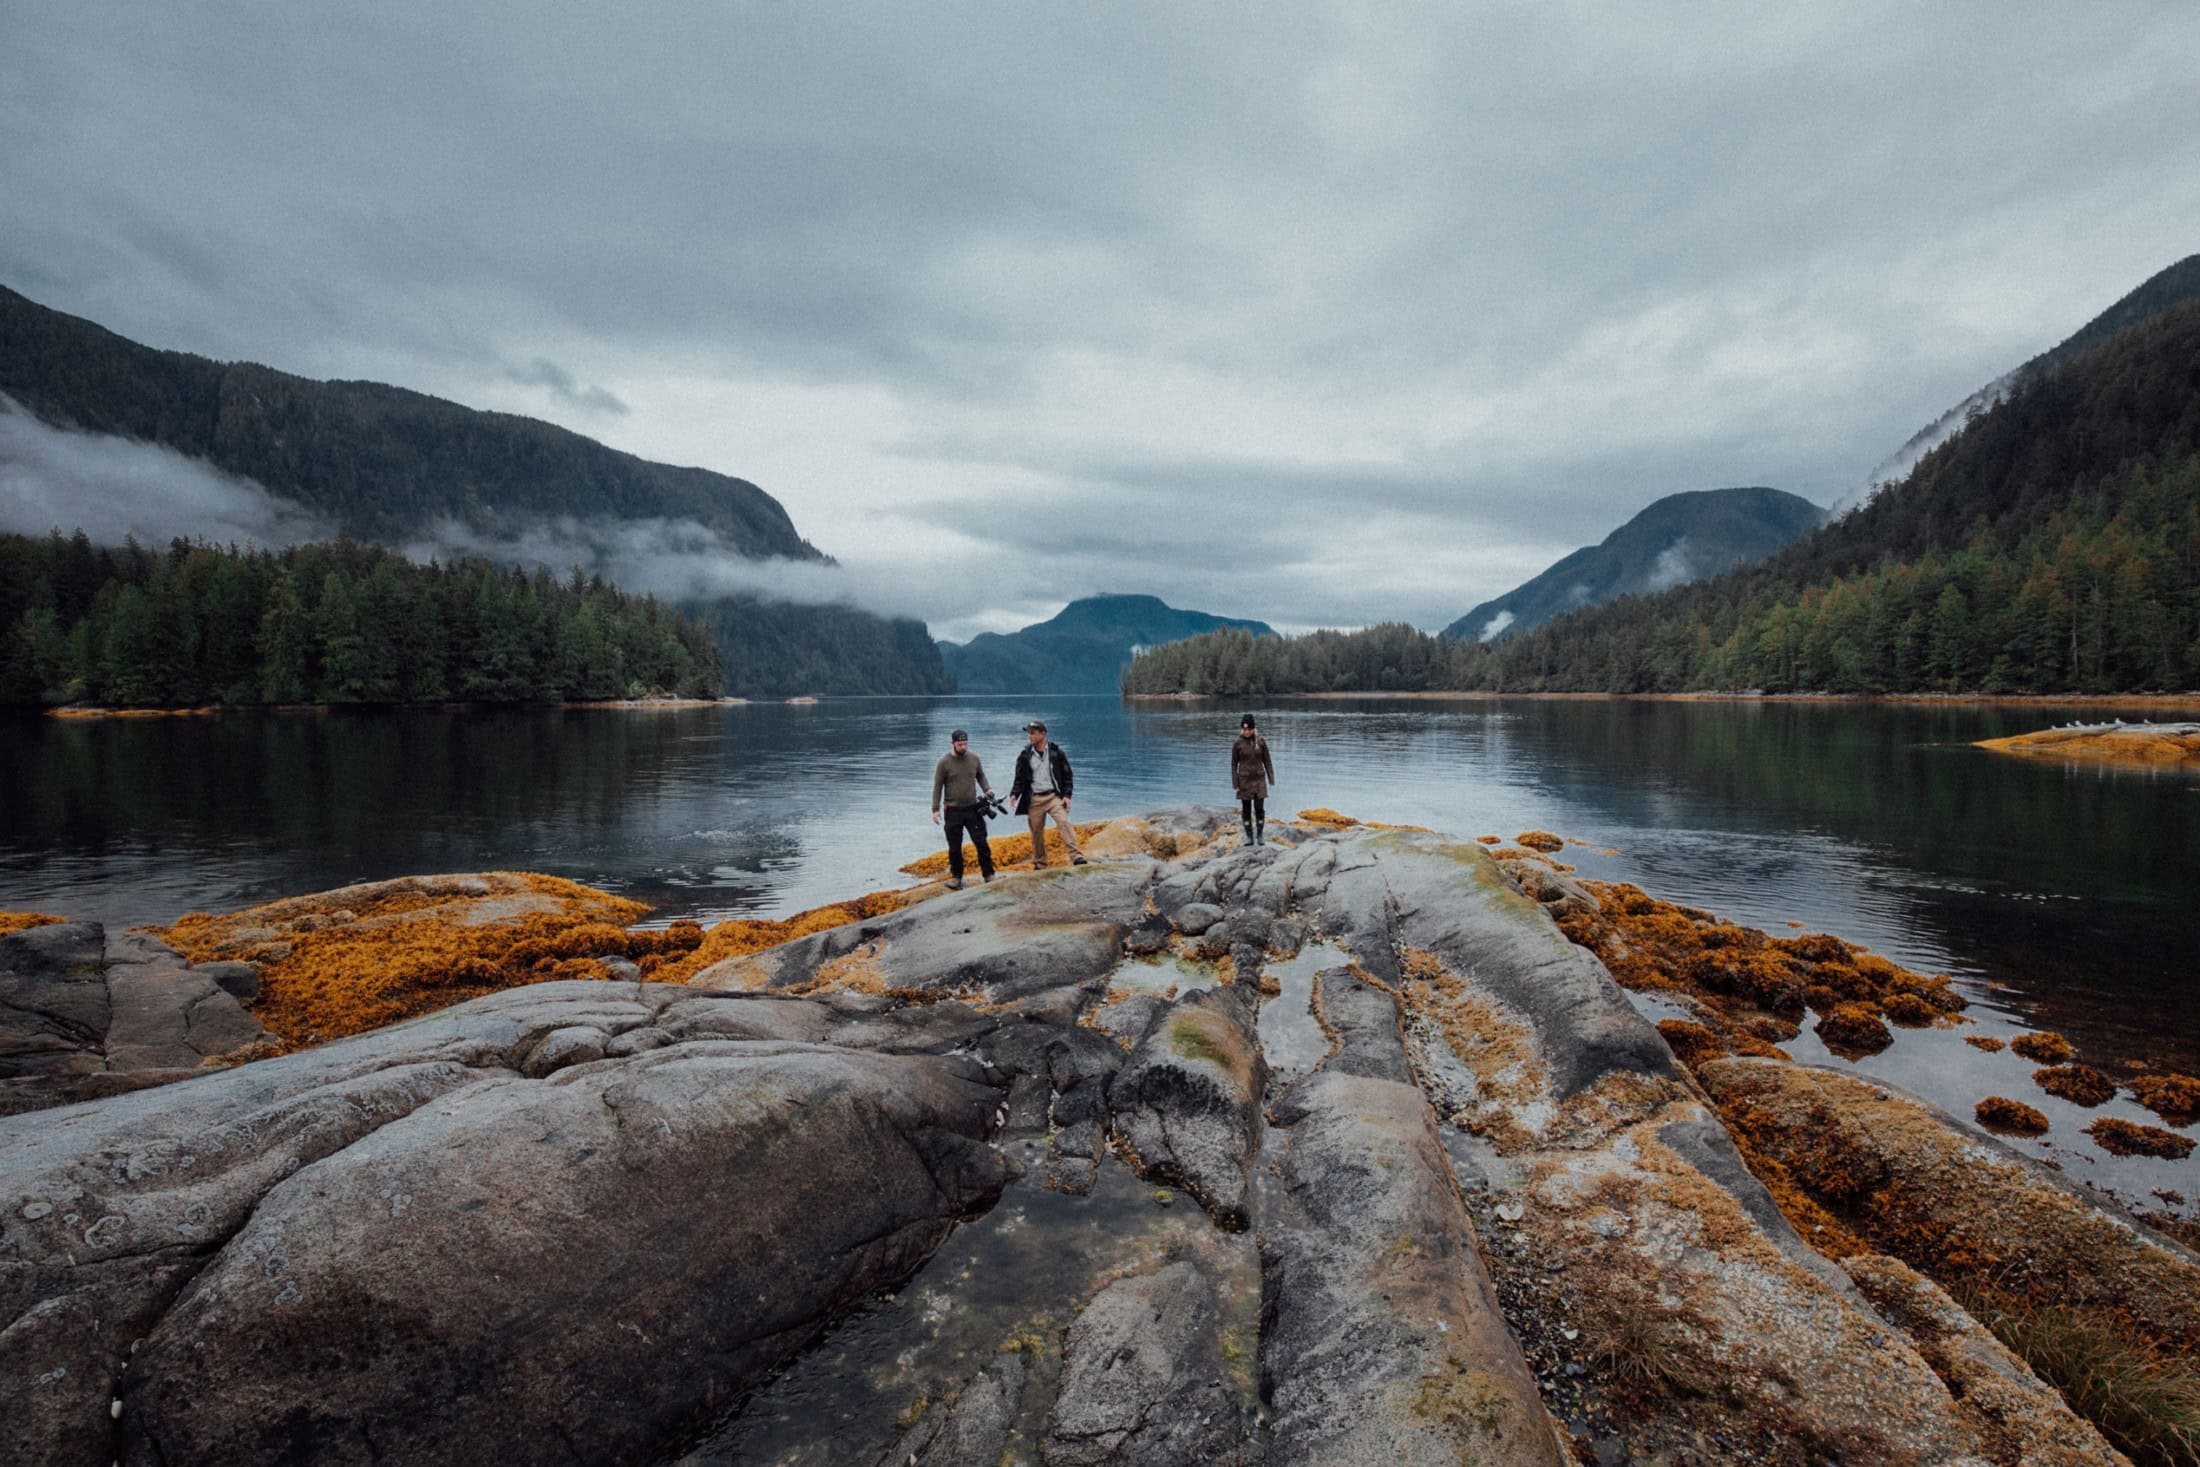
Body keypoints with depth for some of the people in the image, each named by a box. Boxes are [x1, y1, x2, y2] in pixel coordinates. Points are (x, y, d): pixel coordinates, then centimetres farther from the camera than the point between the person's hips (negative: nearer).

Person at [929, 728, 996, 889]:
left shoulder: (974, 759, 2)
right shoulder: (944, 762, -7)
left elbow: (981, 776, 17)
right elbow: (937, 786, -4)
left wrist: (987, 789, -3)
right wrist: (935, 809, -7)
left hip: (973, 809, 2)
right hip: (953, 811, -2)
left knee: (981, 842, 1)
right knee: (954, 847, 6)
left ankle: (988, 874, 10)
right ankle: (956, 877, 20)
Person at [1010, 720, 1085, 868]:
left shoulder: (1056, 752, 3)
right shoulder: (1025, 756, 7)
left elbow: (1066, 775, 5)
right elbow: (1020, 779, 9)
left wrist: (1066, 795, -4)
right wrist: (1014, 794, -8)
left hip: (1054, 796, -2)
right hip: (1034, 799, 2)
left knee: (1064, 822, -20)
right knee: (1036, 831, 6)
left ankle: (1076, 856, -24)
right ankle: (1039, 863, 20)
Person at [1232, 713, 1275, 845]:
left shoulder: (1261, 741, -3)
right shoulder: (1237, 743, -7)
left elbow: (1267, 761, 2)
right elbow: (1233, 764, -3)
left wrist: (1271, 780, -1)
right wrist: (1235, 784, -6)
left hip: (1259, 779, 1)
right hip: (1244, 780, -1)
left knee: (1259, 808, -3)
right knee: (1246, 809, 4)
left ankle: (1260, 836, 10)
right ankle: (1249, 837, 14)